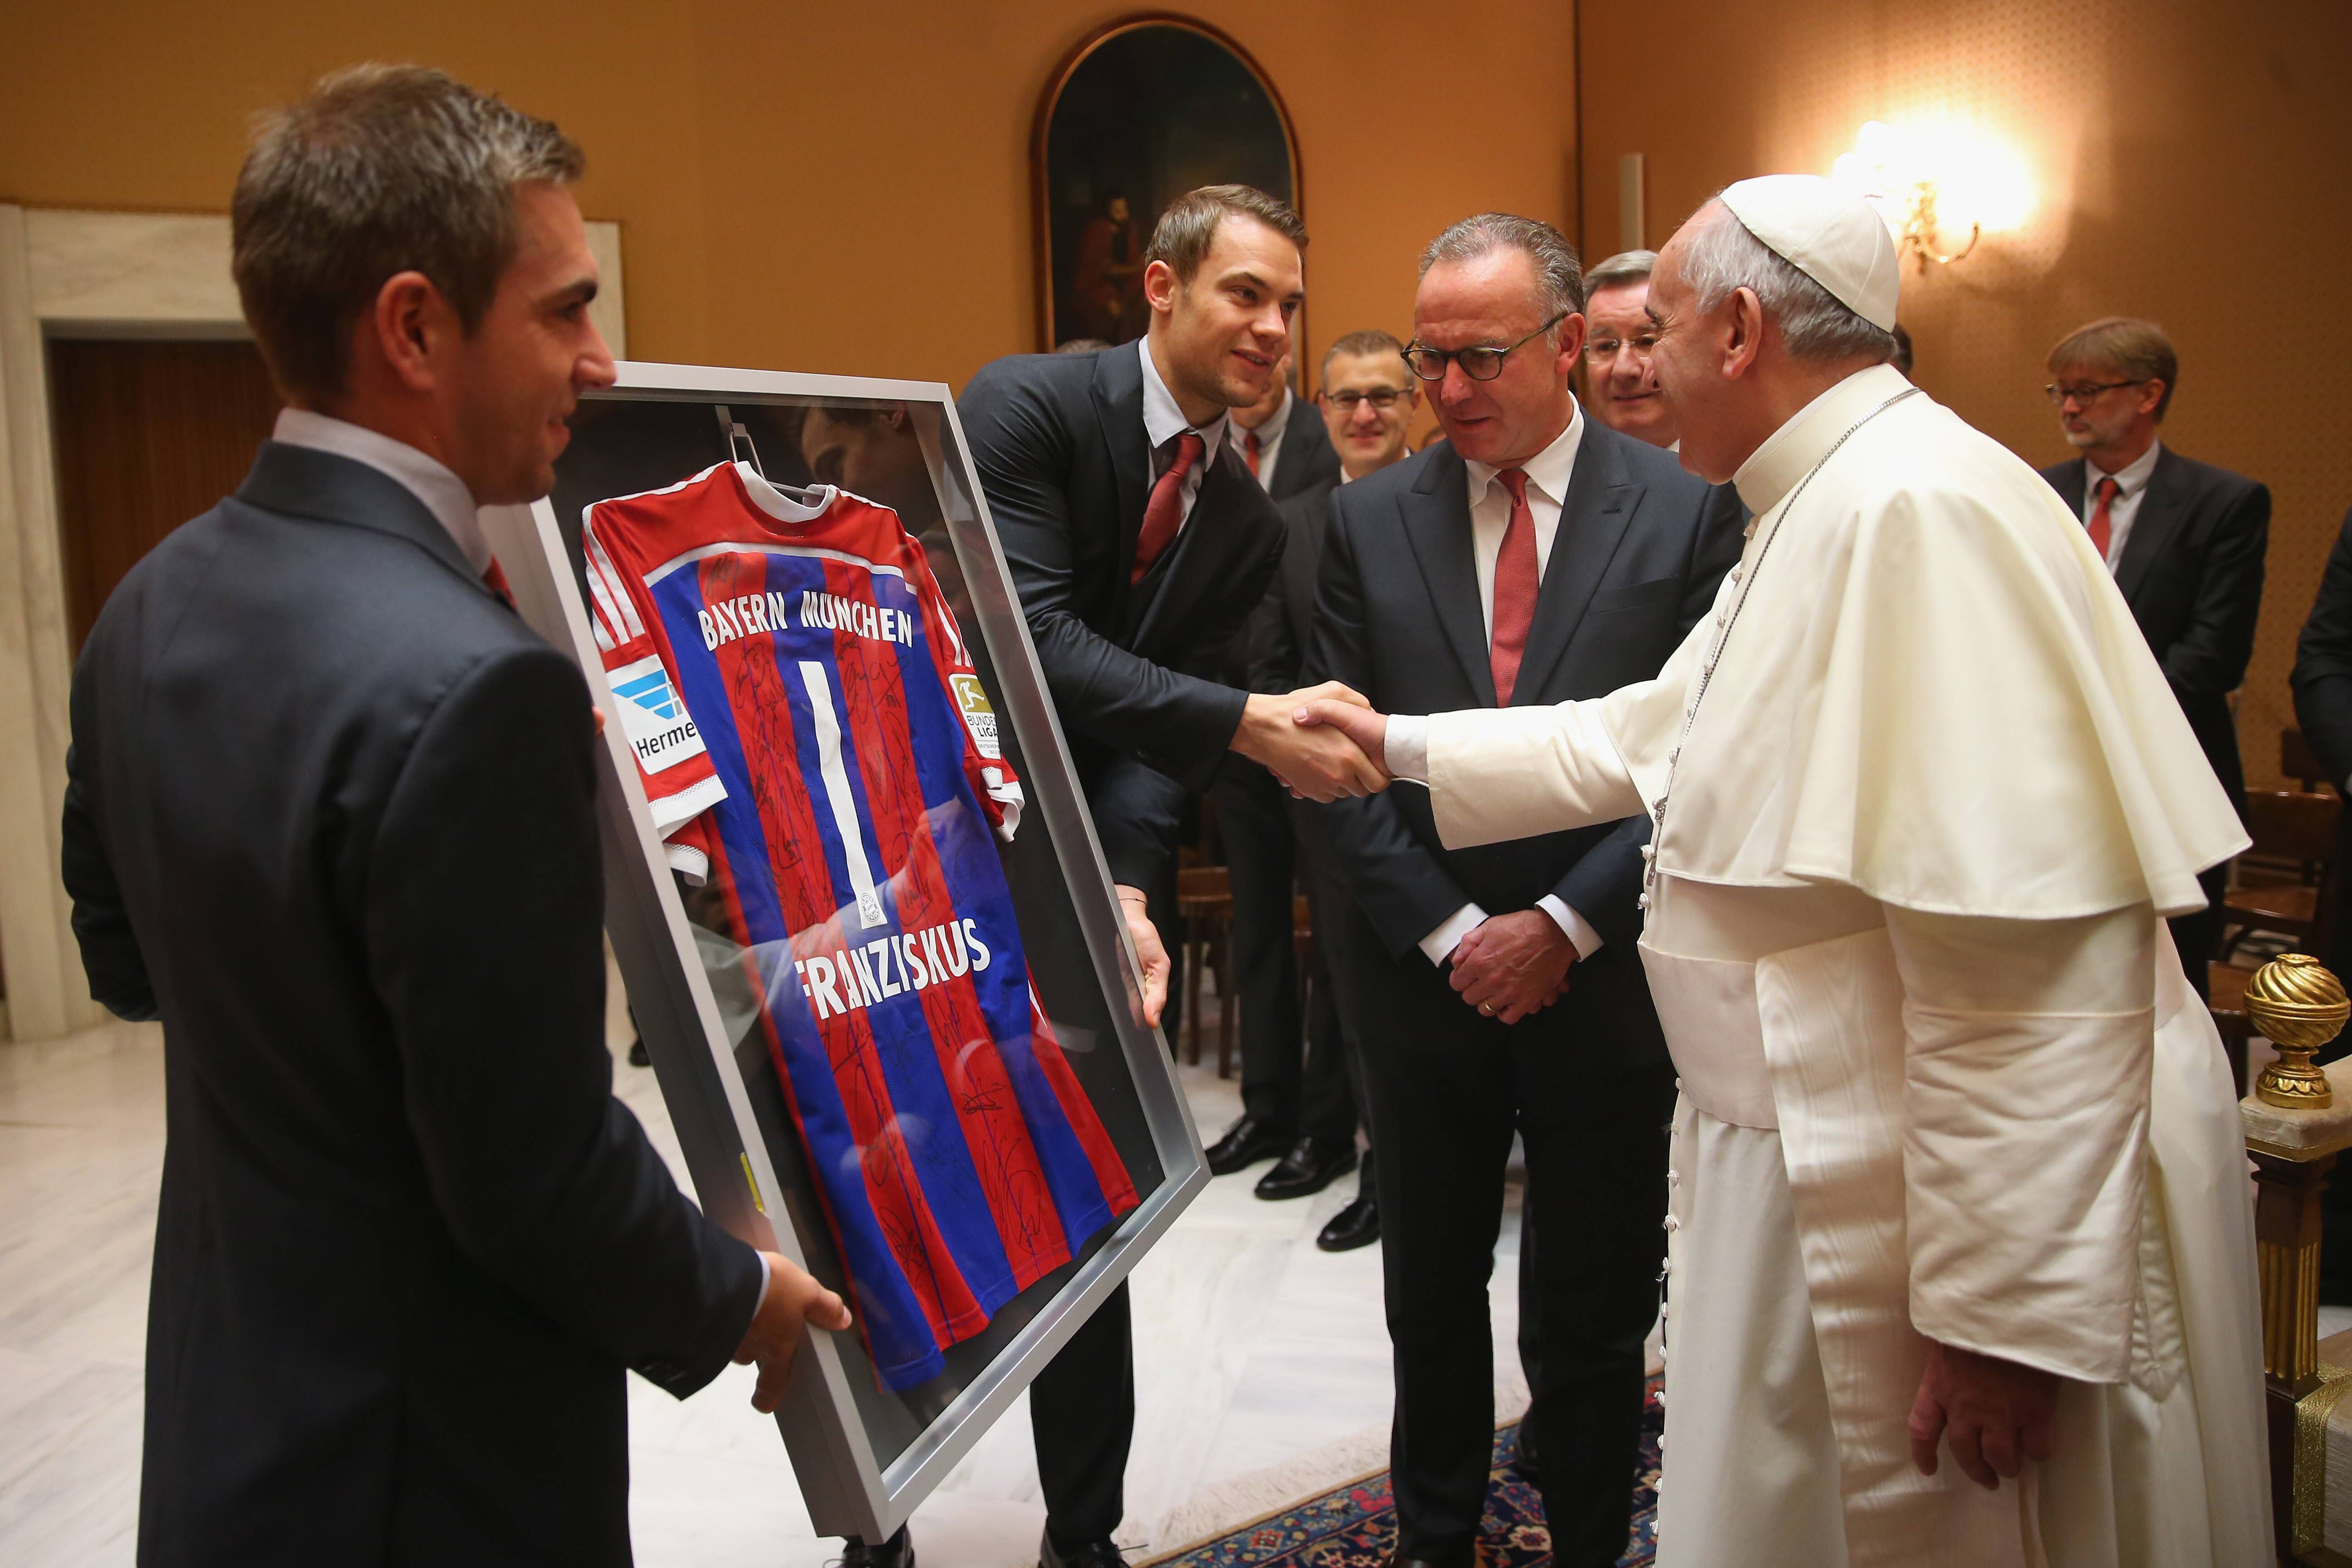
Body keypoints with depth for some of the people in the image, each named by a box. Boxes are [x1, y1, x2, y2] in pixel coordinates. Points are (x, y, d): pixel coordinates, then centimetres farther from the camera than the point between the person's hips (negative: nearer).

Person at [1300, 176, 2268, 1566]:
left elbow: (2032, 955, -28)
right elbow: (1641, 740, 22)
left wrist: (2002, 1312, -25)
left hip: (1939, 1210, -10)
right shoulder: (1817, 514, 12)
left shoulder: (1921, 511, -23)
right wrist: (1405, 745, 25)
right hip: (1815, 1186, 10)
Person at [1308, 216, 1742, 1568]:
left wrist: (1565, 926, -13)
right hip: (1426, 978, 2)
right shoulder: (1370, 519, 1)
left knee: (1599, 1309, 12)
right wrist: (1451, 933, -9)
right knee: (1431, 1296, 17)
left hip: (1605, 980, -2)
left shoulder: (1684, 508, -4)